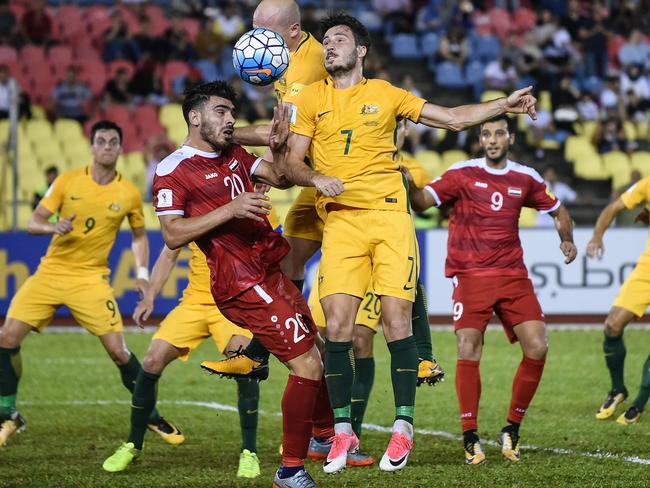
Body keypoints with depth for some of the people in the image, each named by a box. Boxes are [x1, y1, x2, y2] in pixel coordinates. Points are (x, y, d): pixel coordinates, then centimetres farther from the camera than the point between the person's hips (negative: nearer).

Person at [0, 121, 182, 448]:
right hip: (51, 271, 1)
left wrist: (142, 274, 3)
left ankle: (151, 416, 11)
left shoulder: (129, 194, 0)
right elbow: (33, 222, -2)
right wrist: (52, 227, -25)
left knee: (118, 350, -10)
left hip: (91, 279, -1)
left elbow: (139, 236, 16)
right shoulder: (68, 181, -2)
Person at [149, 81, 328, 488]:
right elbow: (172, 236, -15)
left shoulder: (234, 155, 16)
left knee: (319, 355, 17)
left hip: (269, 273, 9)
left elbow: (280, 178, 13)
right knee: (307, 364, -13)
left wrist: (278, 148, -7)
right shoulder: (173, 171, -7)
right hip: (242, 283, -9)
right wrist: (230, 210, -22)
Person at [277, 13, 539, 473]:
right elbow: (290, 162, 7)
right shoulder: (311, 98, 12)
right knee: (337, 327, -9)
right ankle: (343, 431, 4)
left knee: (397, 321, -8)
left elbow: (454, 117, 16)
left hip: (389, 214, 0)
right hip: (340, 220, 0)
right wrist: (317, 177, -14)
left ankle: (403, 427, 2)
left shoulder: (385, 94, 12)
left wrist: (506, 104, 6)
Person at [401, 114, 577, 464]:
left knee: (537, 347, -10)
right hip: (470, 275, -3)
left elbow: (558, 211, 23)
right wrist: (409, 184, -33)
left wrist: (567, 239, 7)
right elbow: (423, 202, -14)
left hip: (513, 275, 3)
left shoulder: (525, 179, 8)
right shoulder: (462, 174, -1)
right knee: (468, 351, -17)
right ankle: (470, 438, -6)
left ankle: (512, 430, 7)